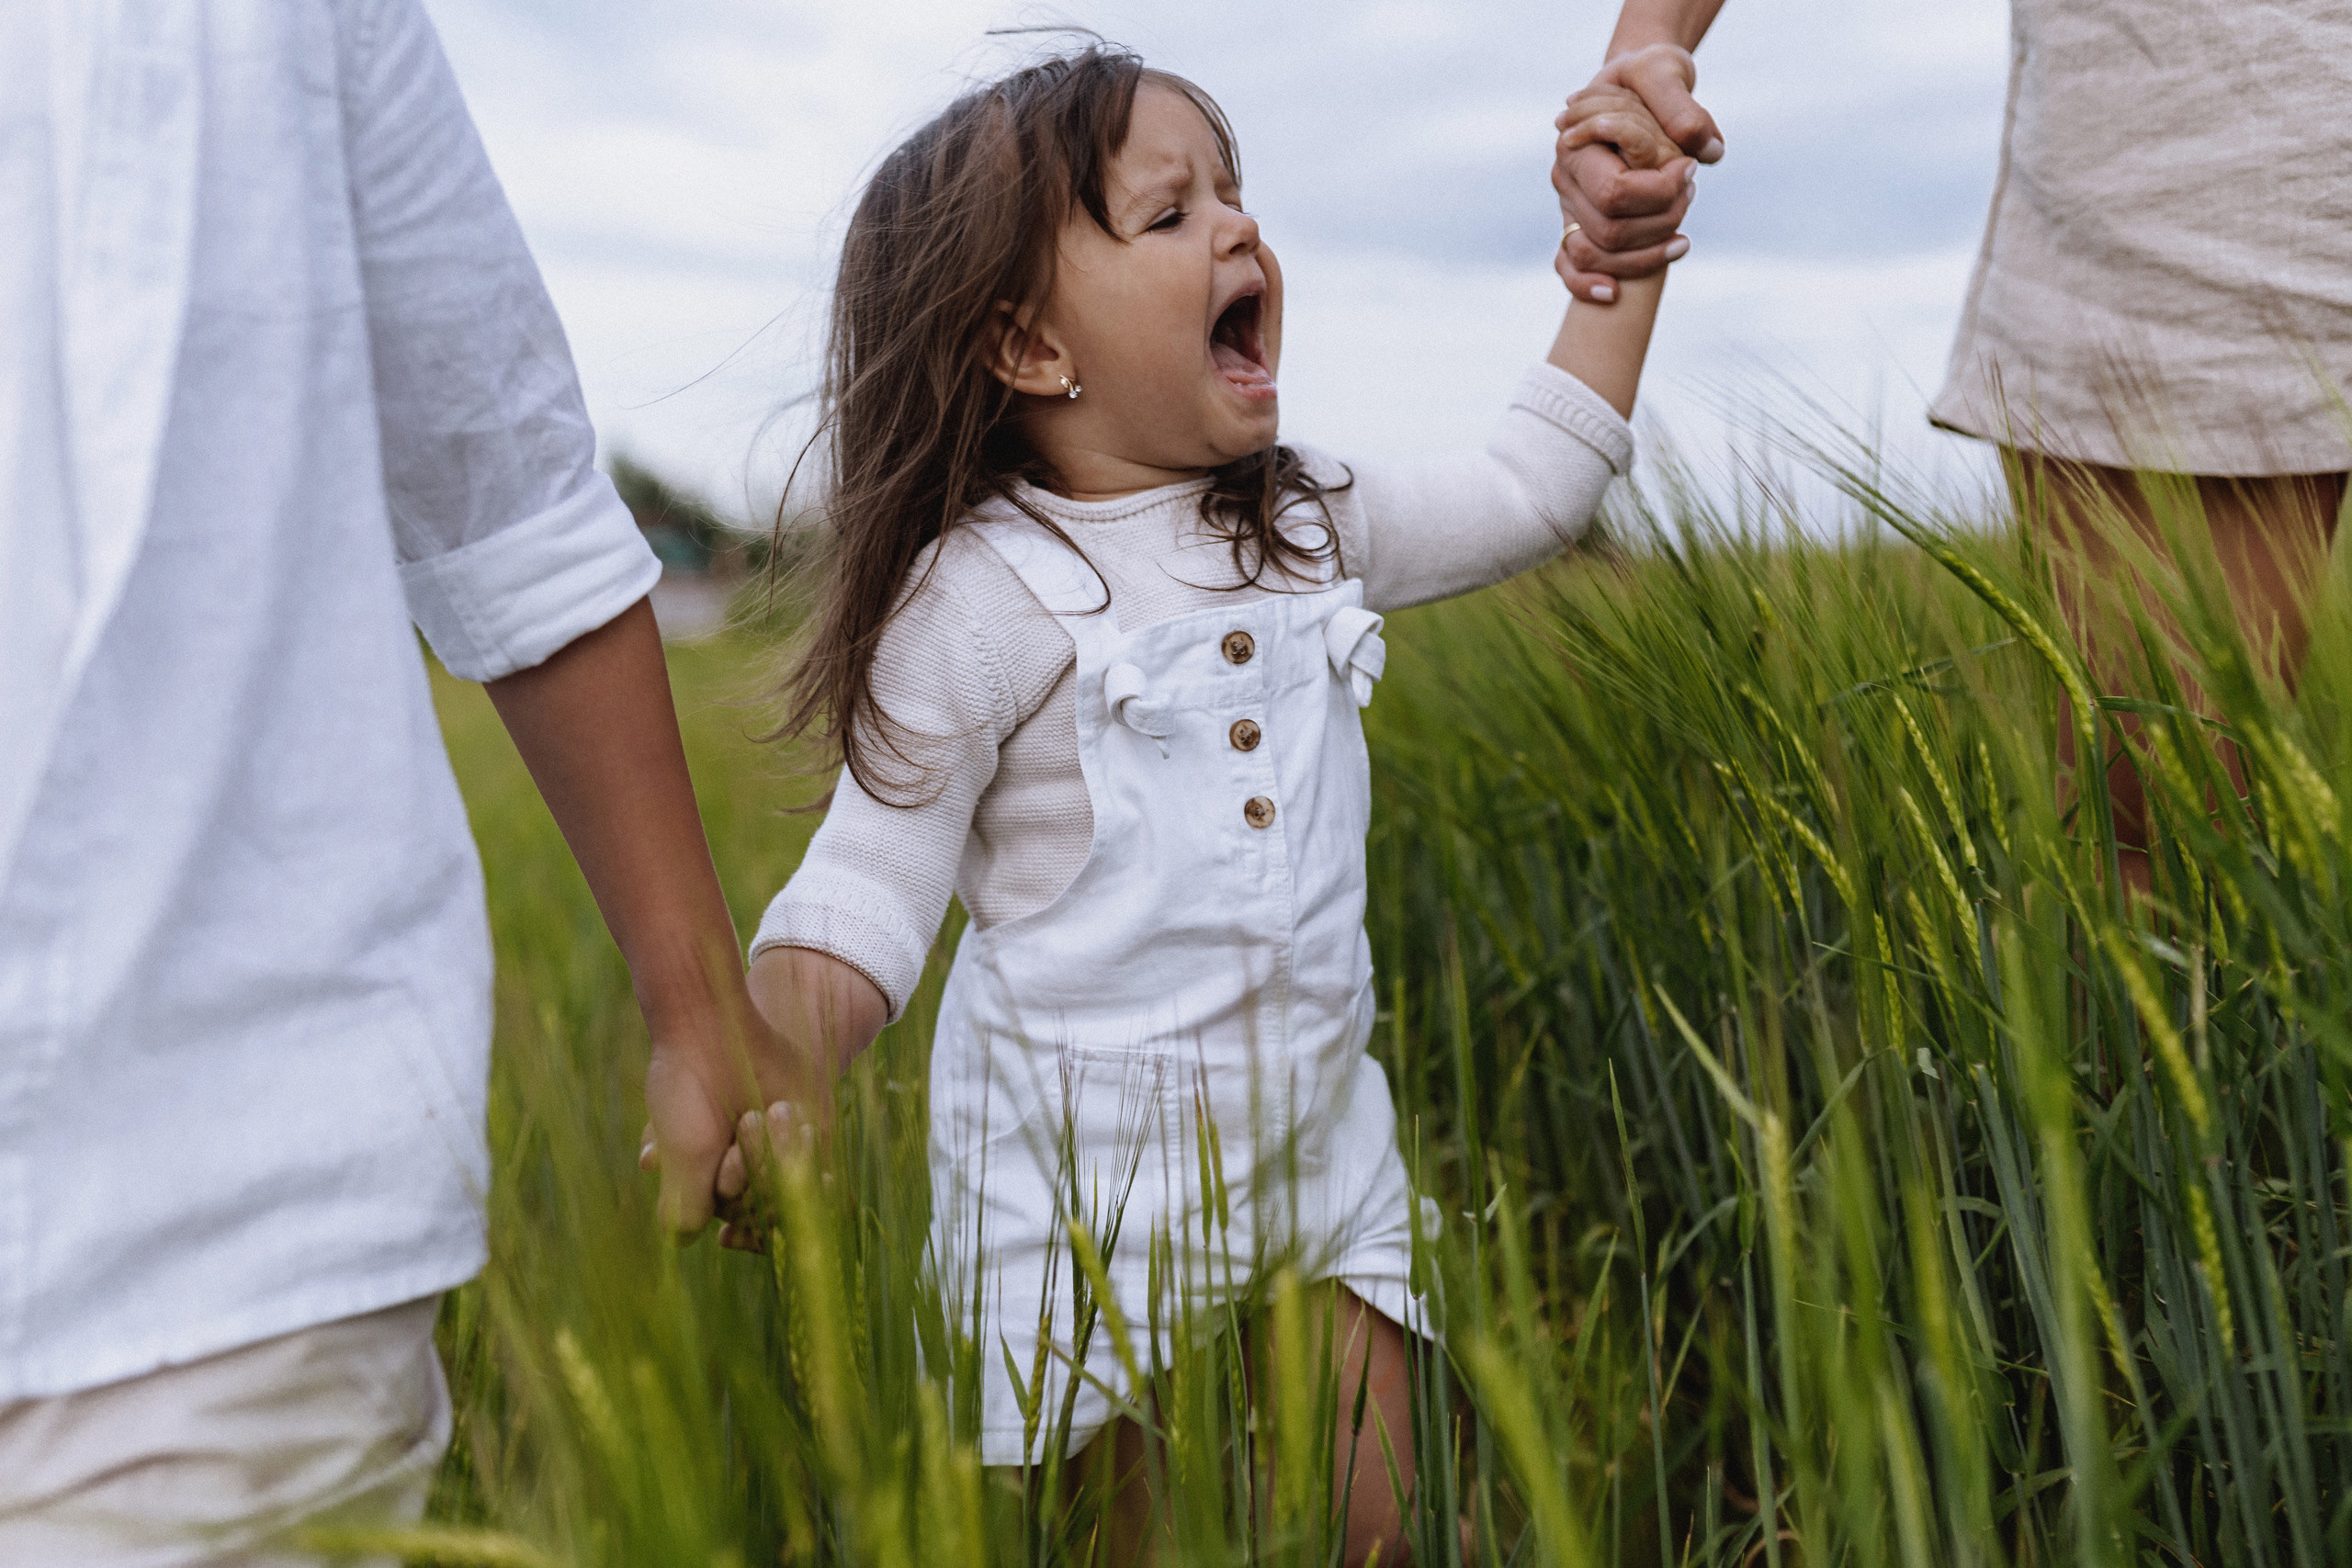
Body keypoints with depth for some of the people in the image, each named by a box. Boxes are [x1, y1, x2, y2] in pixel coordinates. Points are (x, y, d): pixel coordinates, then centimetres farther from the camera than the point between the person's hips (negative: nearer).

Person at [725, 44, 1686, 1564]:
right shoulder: (983, 598, -13)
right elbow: (868, 891, -11)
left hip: (1320, 1139, 5)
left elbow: (1530, 487, 17)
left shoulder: (1305, 521, 4)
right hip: (1096, 1167, -5)